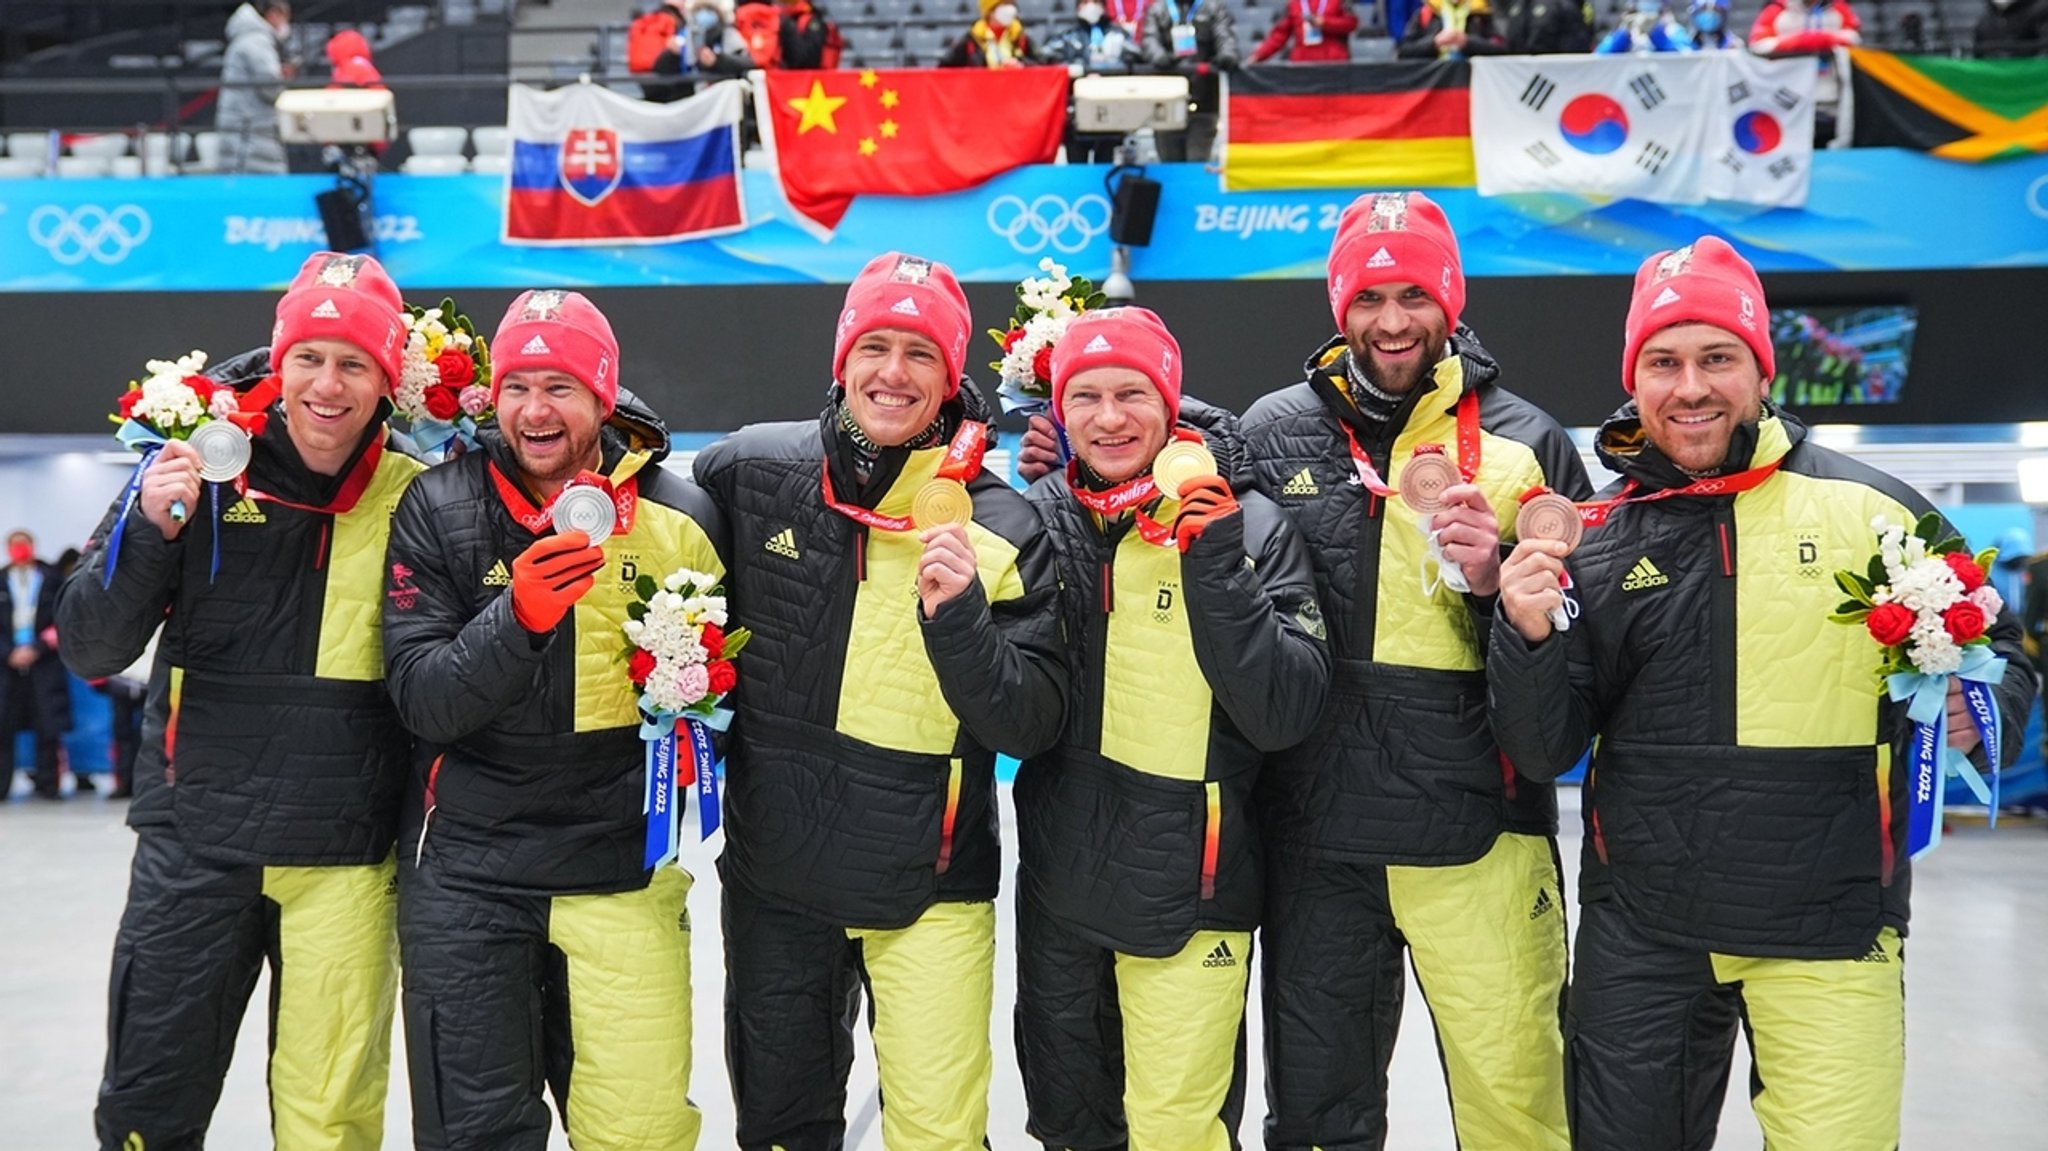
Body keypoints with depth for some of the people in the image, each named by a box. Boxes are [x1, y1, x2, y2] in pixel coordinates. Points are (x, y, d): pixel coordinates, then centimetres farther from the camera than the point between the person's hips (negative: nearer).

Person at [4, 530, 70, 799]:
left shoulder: (51, 578, 4)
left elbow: (62, 620, 0)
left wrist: (36, 649, -8)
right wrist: (10, 653, -6)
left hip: (44, 661, -2)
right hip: (9, 664, 2)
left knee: (48, 725, -4)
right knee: (5, 725, -2)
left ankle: (48, 782, 3)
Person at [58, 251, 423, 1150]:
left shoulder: (415, 491, -3)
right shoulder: (203, 464, -1)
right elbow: (91, 650, -2)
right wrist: (149, 528, -16)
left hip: (345, 855, -1)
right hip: (195, 840, 1)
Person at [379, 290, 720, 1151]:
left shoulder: (679, 515, -1)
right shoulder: (438, 511, -4)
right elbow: (422, 701, -11)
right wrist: (517, 616, -27)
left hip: (623, 871, 1)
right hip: (470, 872, 0)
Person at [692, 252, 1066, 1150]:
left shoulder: (999, 527, -10)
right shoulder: (752, 469, -5)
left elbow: (1032, 726, -14)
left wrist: (957, 615, -27)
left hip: (929, 888, -2)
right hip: (773, 875, 3)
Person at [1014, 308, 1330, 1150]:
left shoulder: (1250, 527, -10)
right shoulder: (1039, 518, 0)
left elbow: (1284, 717, -18)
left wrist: (1217, 567, -25)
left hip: (1186, 891, -4)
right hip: (1058, 885, 4)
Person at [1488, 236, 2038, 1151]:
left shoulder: (1872, 510, -3)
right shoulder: (1594, 536, 2)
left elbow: (1997, 653, 7)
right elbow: (1544, 753, 2)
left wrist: (1977, 715, -15)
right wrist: (1528, 636, -16)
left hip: (1829, 933, -2)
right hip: (1639, 936, 2)